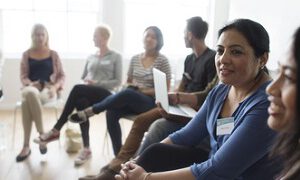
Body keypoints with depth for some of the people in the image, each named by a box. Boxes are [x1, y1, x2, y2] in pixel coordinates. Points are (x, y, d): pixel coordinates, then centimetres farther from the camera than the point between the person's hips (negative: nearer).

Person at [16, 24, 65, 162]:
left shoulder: (53, 54, 13)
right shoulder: (27, 54, 16)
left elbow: (62, 75, 11)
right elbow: (23, 75, 11)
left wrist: (55, 87, -9)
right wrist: (30, 84, -11)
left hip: (48, 89, -1)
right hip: (31, 88, 2)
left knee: (27, 101, -37)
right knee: (29, 94, -40)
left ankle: (26, 146, -28)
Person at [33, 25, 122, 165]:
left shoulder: (116, 57, 7)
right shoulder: (90, 57, 23)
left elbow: (118, 81, -1)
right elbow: (83, 78, 24)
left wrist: (97, 83, -13)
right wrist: (85, 81, -2)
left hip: (105, 94, -4)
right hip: (88, 94, 4)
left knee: (77, 89, -33)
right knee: (81, 102, -35)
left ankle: (56, 130, -27)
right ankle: (86, 148, -33)